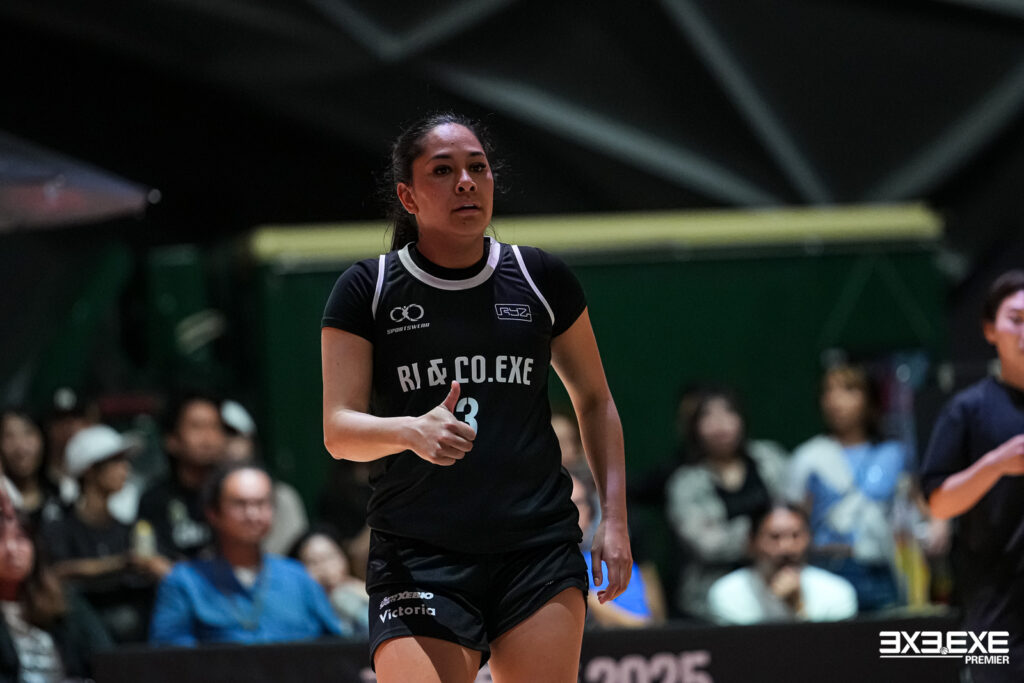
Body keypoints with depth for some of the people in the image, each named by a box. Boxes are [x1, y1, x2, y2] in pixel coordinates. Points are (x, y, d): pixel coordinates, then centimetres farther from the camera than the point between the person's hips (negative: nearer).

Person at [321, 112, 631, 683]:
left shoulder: (541, 280, 7)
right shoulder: (368, 291, 2)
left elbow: (595, 402, 18)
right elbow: (339, 429, -3)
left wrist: (615, 518, 9)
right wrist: (413, 431, -24)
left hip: (539, 547, 2)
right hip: (417, 557, -2)